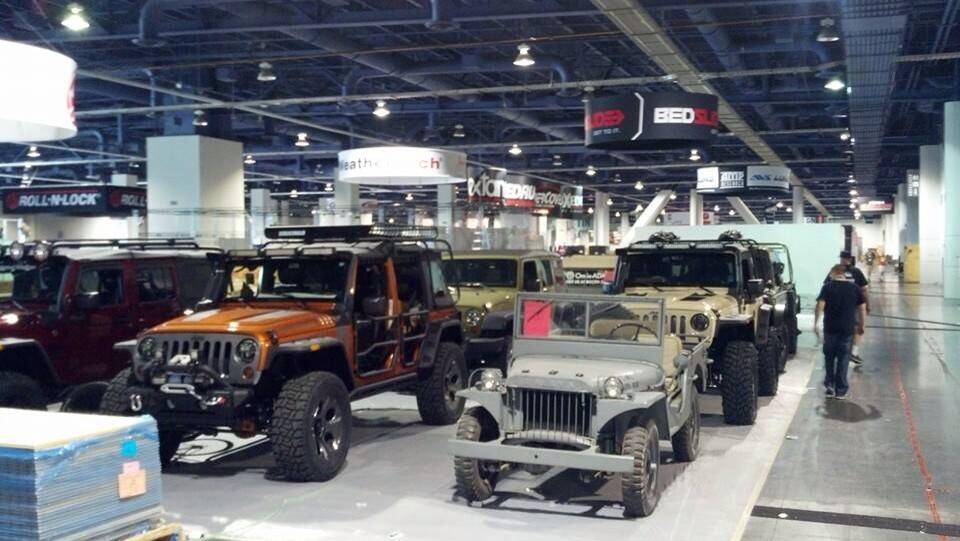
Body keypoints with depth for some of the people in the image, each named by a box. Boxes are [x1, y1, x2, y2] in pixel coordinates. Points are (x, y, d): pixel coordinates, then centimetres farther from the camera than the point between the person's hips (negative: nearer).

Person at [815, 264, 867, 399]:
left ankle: (830, 385, 10)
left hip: (830, 328, -1)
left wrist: (816, 323, -6)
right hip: (848, 329, 1)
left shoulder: (827, 287, -2)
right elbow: (862, 308, 4)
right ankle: (841, 390, 8)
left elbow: (820, 305, -11)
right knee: (843, 358, 7)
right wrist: (861, 326, 13)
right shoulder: (855, 288, 5)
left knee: (829, 356, 15)